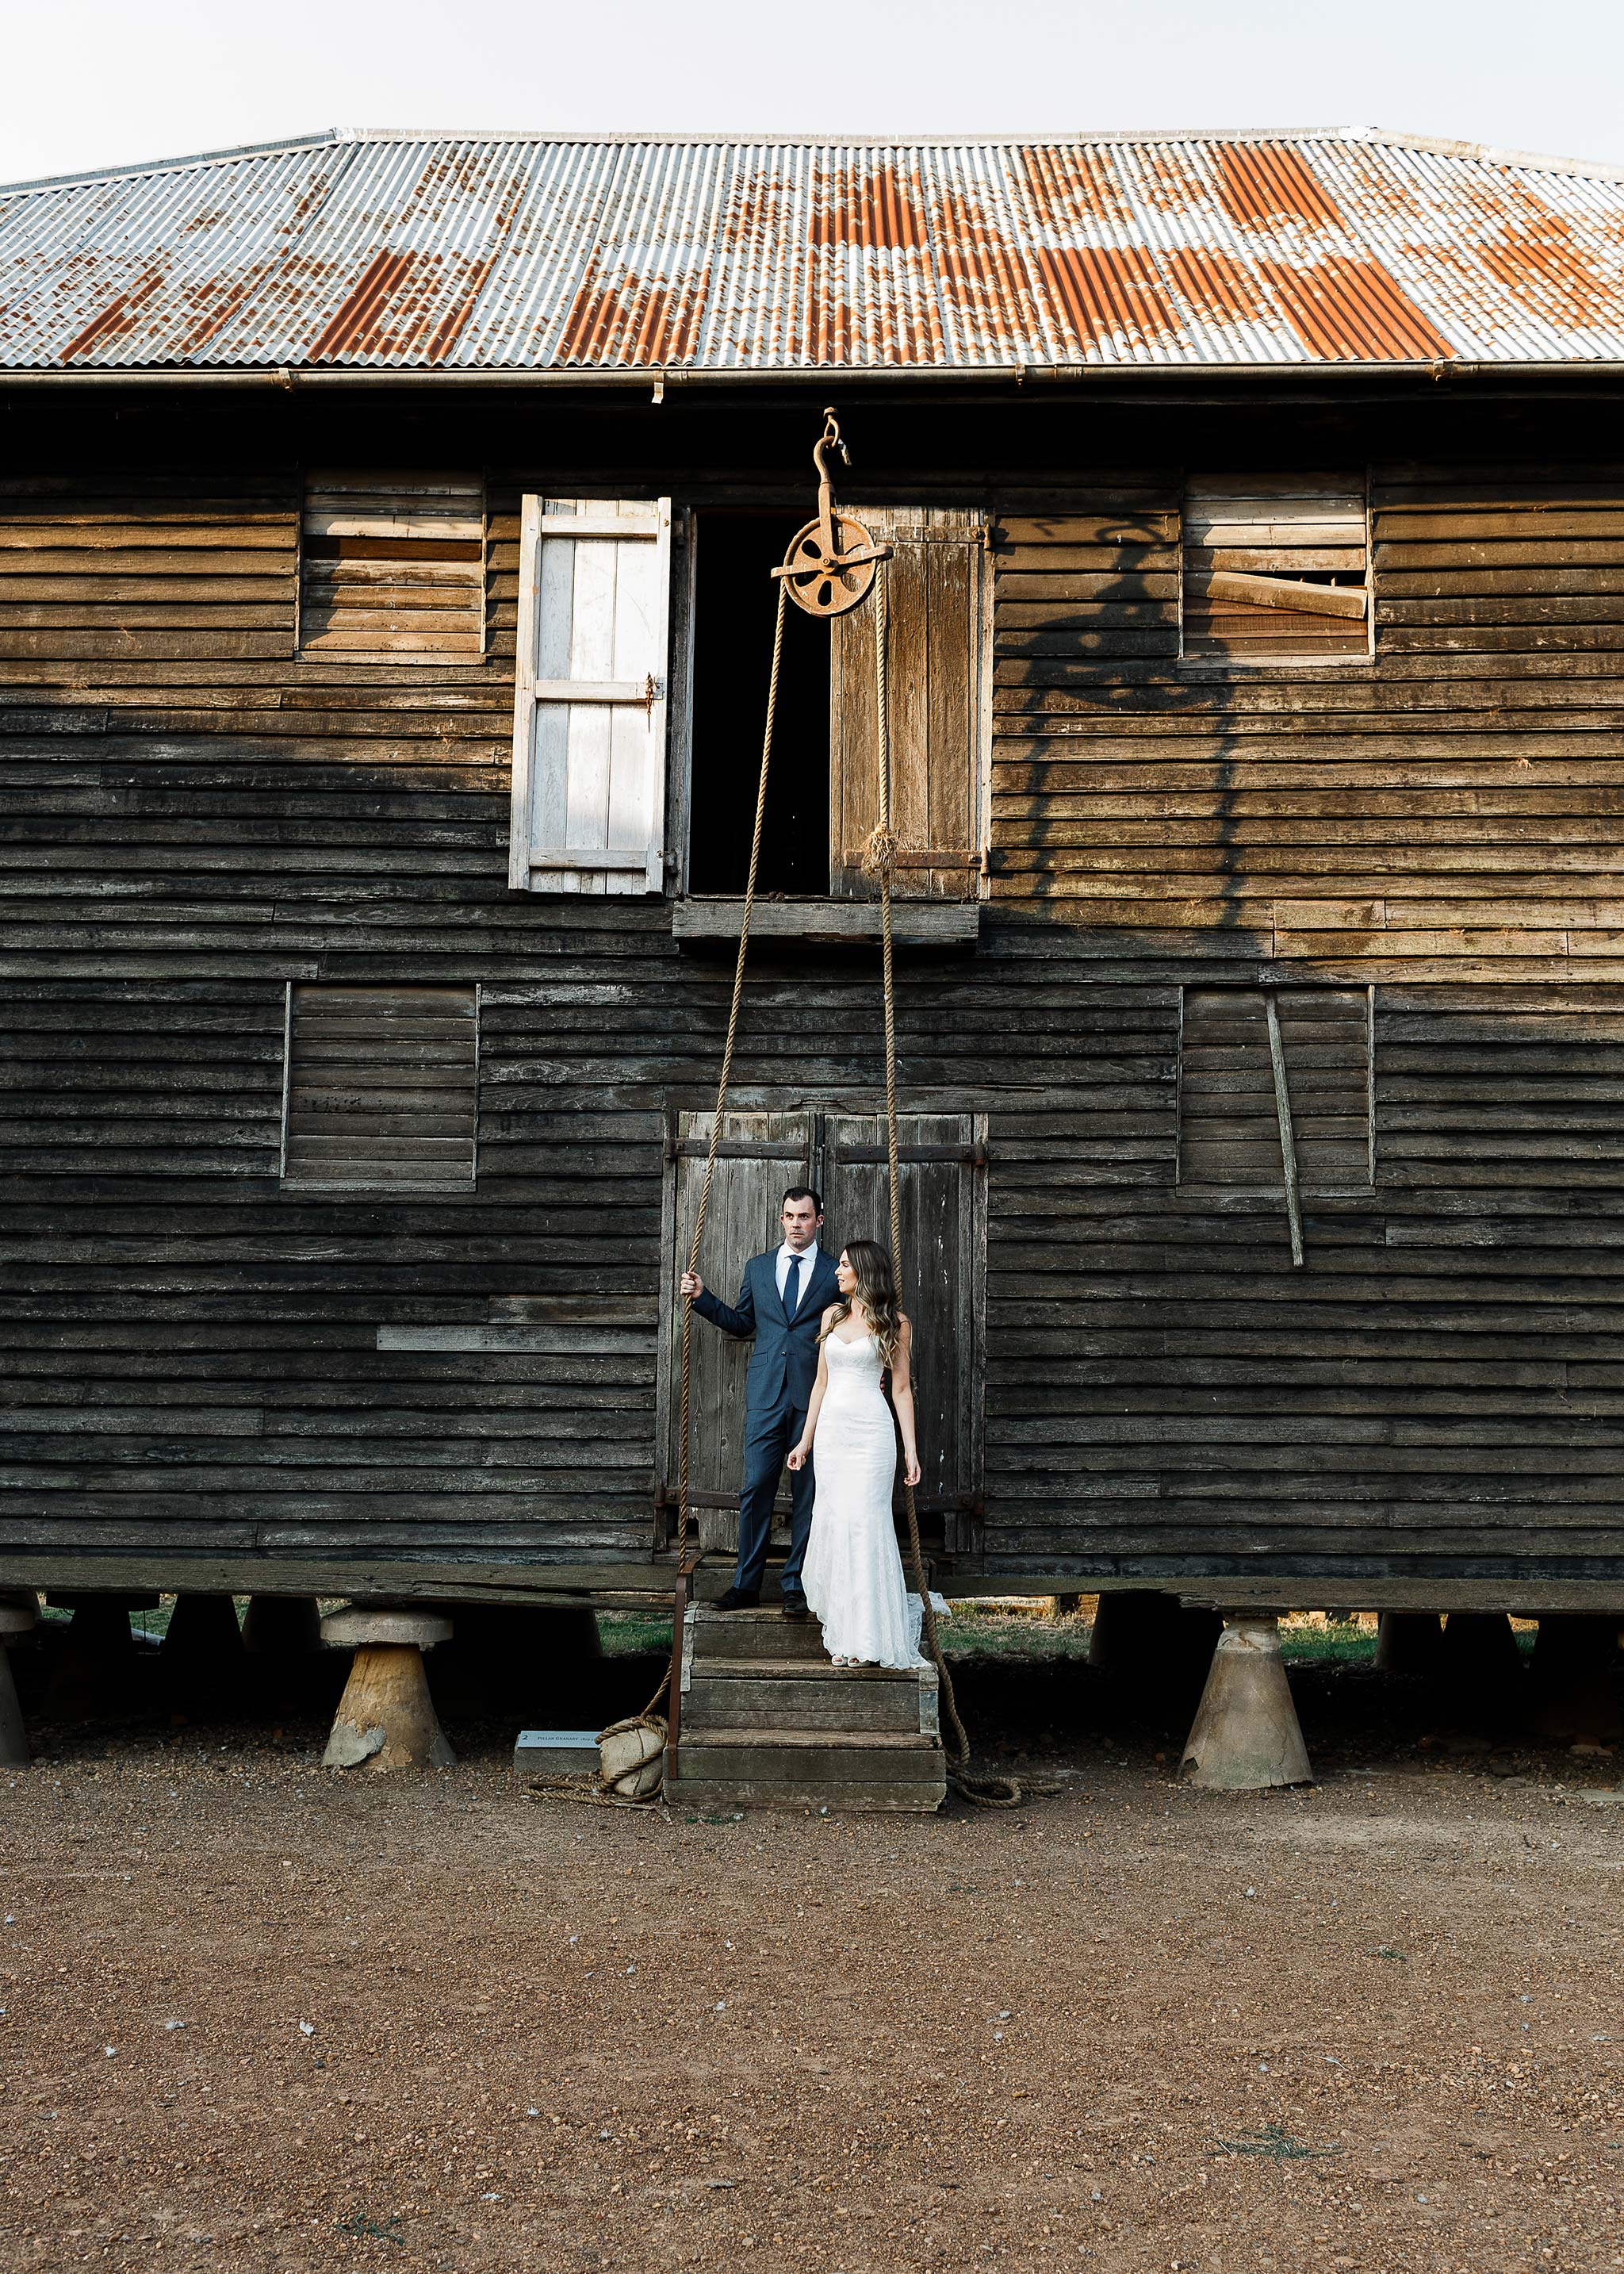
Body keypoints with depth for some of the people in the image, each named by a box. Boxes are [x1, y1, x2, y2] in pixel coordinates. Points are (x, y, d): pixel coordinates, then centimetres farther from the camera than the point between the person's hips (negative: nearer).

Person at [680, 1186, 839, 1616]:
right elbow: (742, 1324, 19)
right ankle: (746, 1584, 8)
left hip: (813, 1398, -1)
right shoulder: (758, 1267, 12)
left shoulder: (835, 1274, 5)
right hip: (766, 1396, 2)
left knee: (806, 1493, 4)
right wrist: (703, 1297, 9)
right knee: (756, 1489, -1)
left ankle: (795, 1586, 12)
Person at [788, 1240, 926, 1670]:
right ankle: (840, 1624, 15)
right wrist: (806, 1440, 13)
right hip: (831, 1430, 5)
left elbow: (901, 1389, -1)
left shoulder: (894, 1323, -1)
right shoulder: (833, 1315, 12)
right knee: (831, 1521, 5)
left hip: (871, 1432, -5)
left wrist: (911, 1449, -6)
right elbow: (822, 1382, 15)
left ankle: (867, 1638, -2)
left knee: (862, 1521, -8)